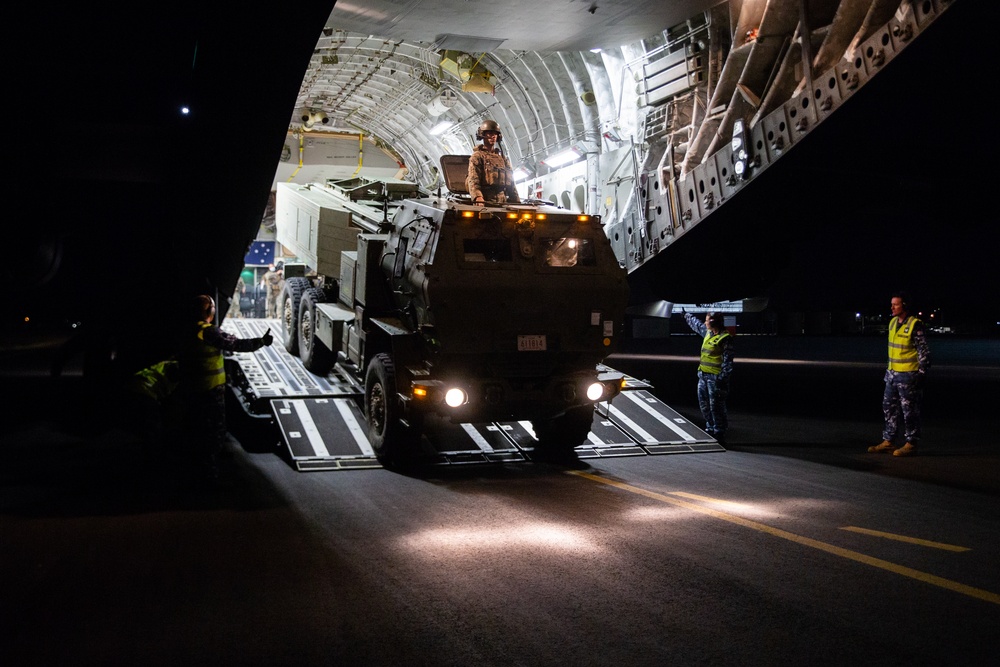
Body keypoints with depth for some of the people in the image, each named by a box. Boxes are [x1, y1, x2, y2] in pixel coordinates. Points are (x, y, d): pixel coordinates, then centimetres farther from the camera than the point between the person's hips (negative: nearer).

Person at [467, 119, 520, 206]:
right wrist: (477, 197, -30)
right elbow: (473, 180, -11)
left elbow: (511, 183, 25)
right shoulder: (477, 156, 4)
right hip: (486, 200, -6)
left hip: (502, 201, 6)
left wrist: (517, 202, 15)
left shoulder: (502, 158, 25)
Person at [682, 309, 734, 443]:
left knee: (716, 406, -5)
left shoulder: (725, 338, -15)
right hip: (703, 375, 9)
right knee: (704, 403, 14)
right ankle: (710, 429, 26)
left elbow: (727, 361, -17)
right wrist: (686, 315, 47)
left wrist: (723, 378, -22)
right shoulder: (707, 333, 12)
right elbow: (696, 324, 33)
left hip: (715, 377, -9)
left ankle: (719, 434, 1)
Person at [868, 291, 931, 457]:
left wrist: (921, 374, -14)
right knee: (889, 408, 12)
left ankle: (911, 444, 8)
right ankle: (888, 441, 20)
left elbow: (924, 351, -12)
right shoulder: (893, 323, 10)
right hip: (892, 374, 8)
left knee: (910, 411, 0)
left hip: (908, 376, -8)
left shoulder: (915, 325, -14)